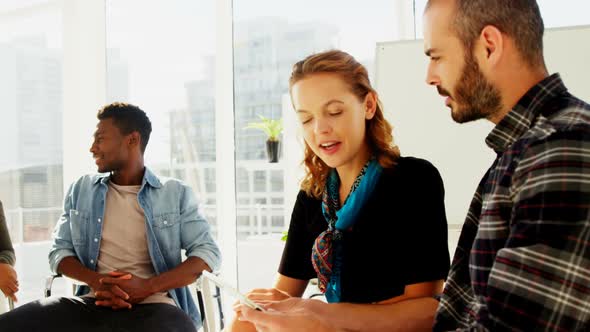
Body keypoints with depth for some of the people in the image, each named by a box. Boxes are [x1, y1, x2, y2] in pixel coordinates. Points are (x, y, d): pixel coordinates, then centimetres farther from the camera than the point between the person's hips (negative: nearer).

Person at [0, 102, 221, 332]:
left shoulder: (177, 193, 9)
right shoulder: (80, 190, 17)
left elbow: (208, 253, 1)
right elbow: (59, 251, 14)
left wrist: (147, 287, -13)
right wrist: (96, 281, -8)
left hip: (153, 306, -3)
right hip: (95, 302, 3)